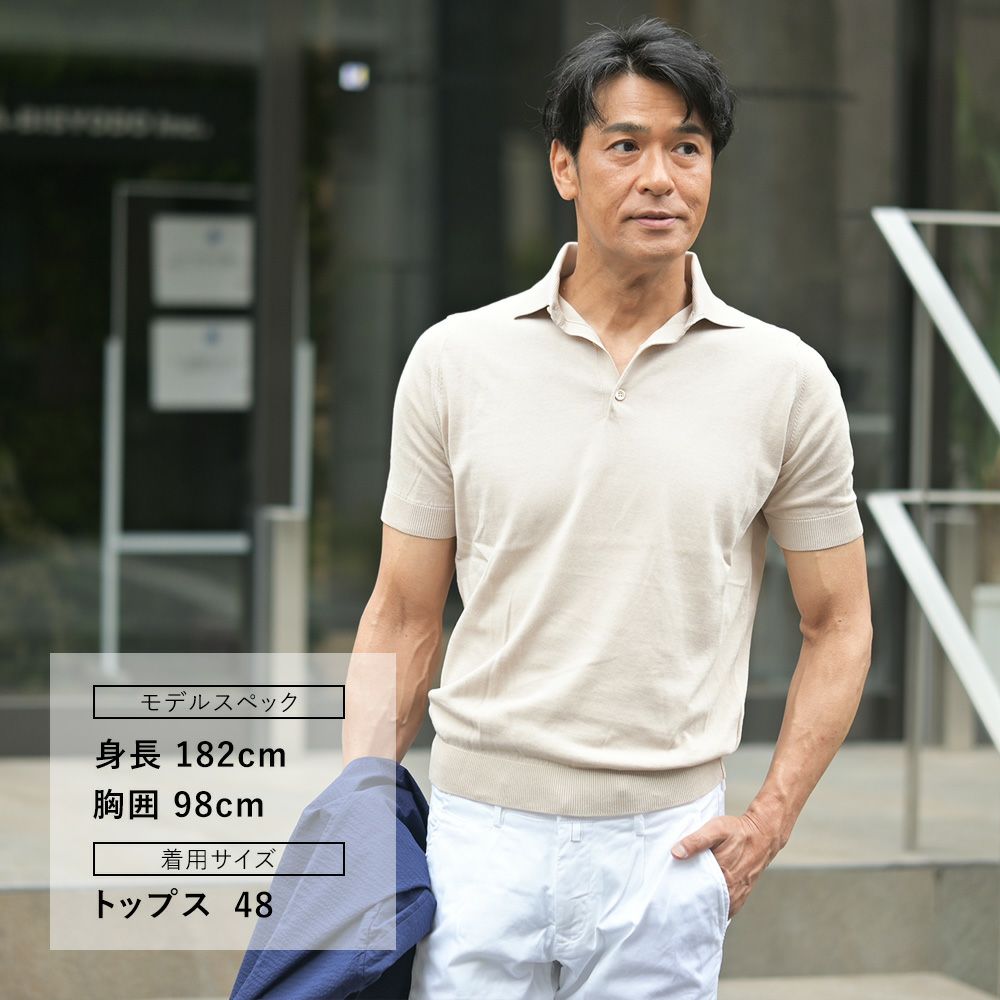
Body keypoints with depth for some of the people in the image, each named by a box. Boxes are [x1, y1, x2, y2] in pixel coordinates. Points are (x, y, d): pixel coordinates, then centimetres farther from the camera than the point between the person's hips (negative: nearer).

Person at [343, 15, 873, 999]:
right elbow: (403, 618, 6)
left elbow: (838, 623, 8)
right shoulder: (455, 361, 1)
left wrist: (771, 816, -3)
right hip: (480, 837, 0)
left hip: (665, 851, 0)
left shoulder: (786, 380, 0)